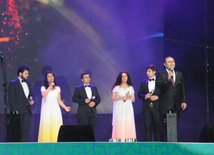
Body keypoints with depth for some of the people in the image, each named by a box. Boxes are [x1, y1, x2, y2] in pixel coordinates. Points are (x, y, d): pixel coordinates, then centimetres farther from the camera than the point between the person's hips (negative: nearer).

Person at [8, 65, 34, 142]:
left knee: (25, 131, 5)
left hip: (27, 111, 6)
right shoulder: (13, 83, -4)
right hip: (18, 111, -6)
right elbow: (11, 98, -8)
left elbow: (30, 95, 26)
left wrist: (31, 100, 2)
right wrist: (14, 110, -15)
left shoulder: (27, 83, 17)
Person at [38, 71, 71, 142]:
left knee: (56, 128, -7)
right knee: (46, 128, -9)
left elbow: (59, 100, 13)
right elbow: (43, 95, -14)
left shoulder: (57, 88, 14)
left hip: (55, 109, 2)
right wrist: (50, 87, -12)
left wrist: (65, 107, 0)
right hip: (47, 110, -2)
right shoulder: (43, 88, 7)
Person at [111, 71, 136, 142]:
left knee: (129, 125, -6)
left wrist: (129, 97, -9)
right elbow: (112, 98, -1)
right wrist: (121, 97, -13)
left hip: (128, 109, 2)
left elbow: (133, 99, 12)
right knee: (119, 125, -11)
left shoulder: (131, 88, 13)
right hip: (119, 109, -2)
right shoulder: (117, 87, 5)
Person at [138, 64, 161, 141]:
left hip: (156, 107, -2)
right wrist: (145, 96, -9)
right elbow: (139, 94, 12)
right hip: (147, 108, 2)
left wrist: (157, 97, -12)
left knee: (158, 127, 1)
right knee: (148, 127, 0)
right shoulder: (143, 82, 12)